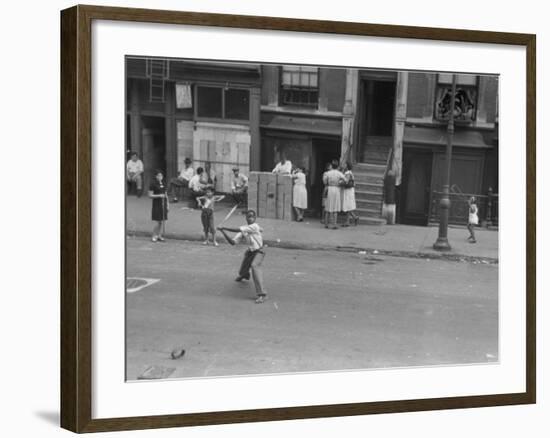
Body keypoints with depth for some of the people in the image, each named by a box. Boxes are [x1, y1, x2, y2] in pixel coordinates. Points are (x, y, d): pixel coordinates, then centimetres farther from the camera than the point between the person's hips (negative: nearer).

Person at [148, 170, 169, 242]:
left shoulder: (163, 184, 12)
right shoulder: (153, 184, -6)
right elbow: (150, 195, -7)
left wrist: (167, 204, 13)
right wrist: (159, 195, -18)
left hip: (163, 204, 6)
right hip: (157, 204, -6)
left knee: (163, 221, 4)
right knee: (158, 222, -8)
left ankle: (160, 236, 13)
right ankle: (154, 236, 6)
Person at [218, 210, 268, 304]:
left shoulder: (255, 226, -23)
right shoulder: (243, 229, -2)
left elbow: (237, 230, -31)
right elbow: (233, 242, -7)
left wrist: (224, 228, -26)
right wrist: (223, 232, -18)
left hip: (259, 251, -7)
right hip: (250, 252, 7)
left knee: (254, 266, -34)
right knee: (242, 272, 19)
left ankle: (262, 294, -40)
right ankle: (244, 275, 64)